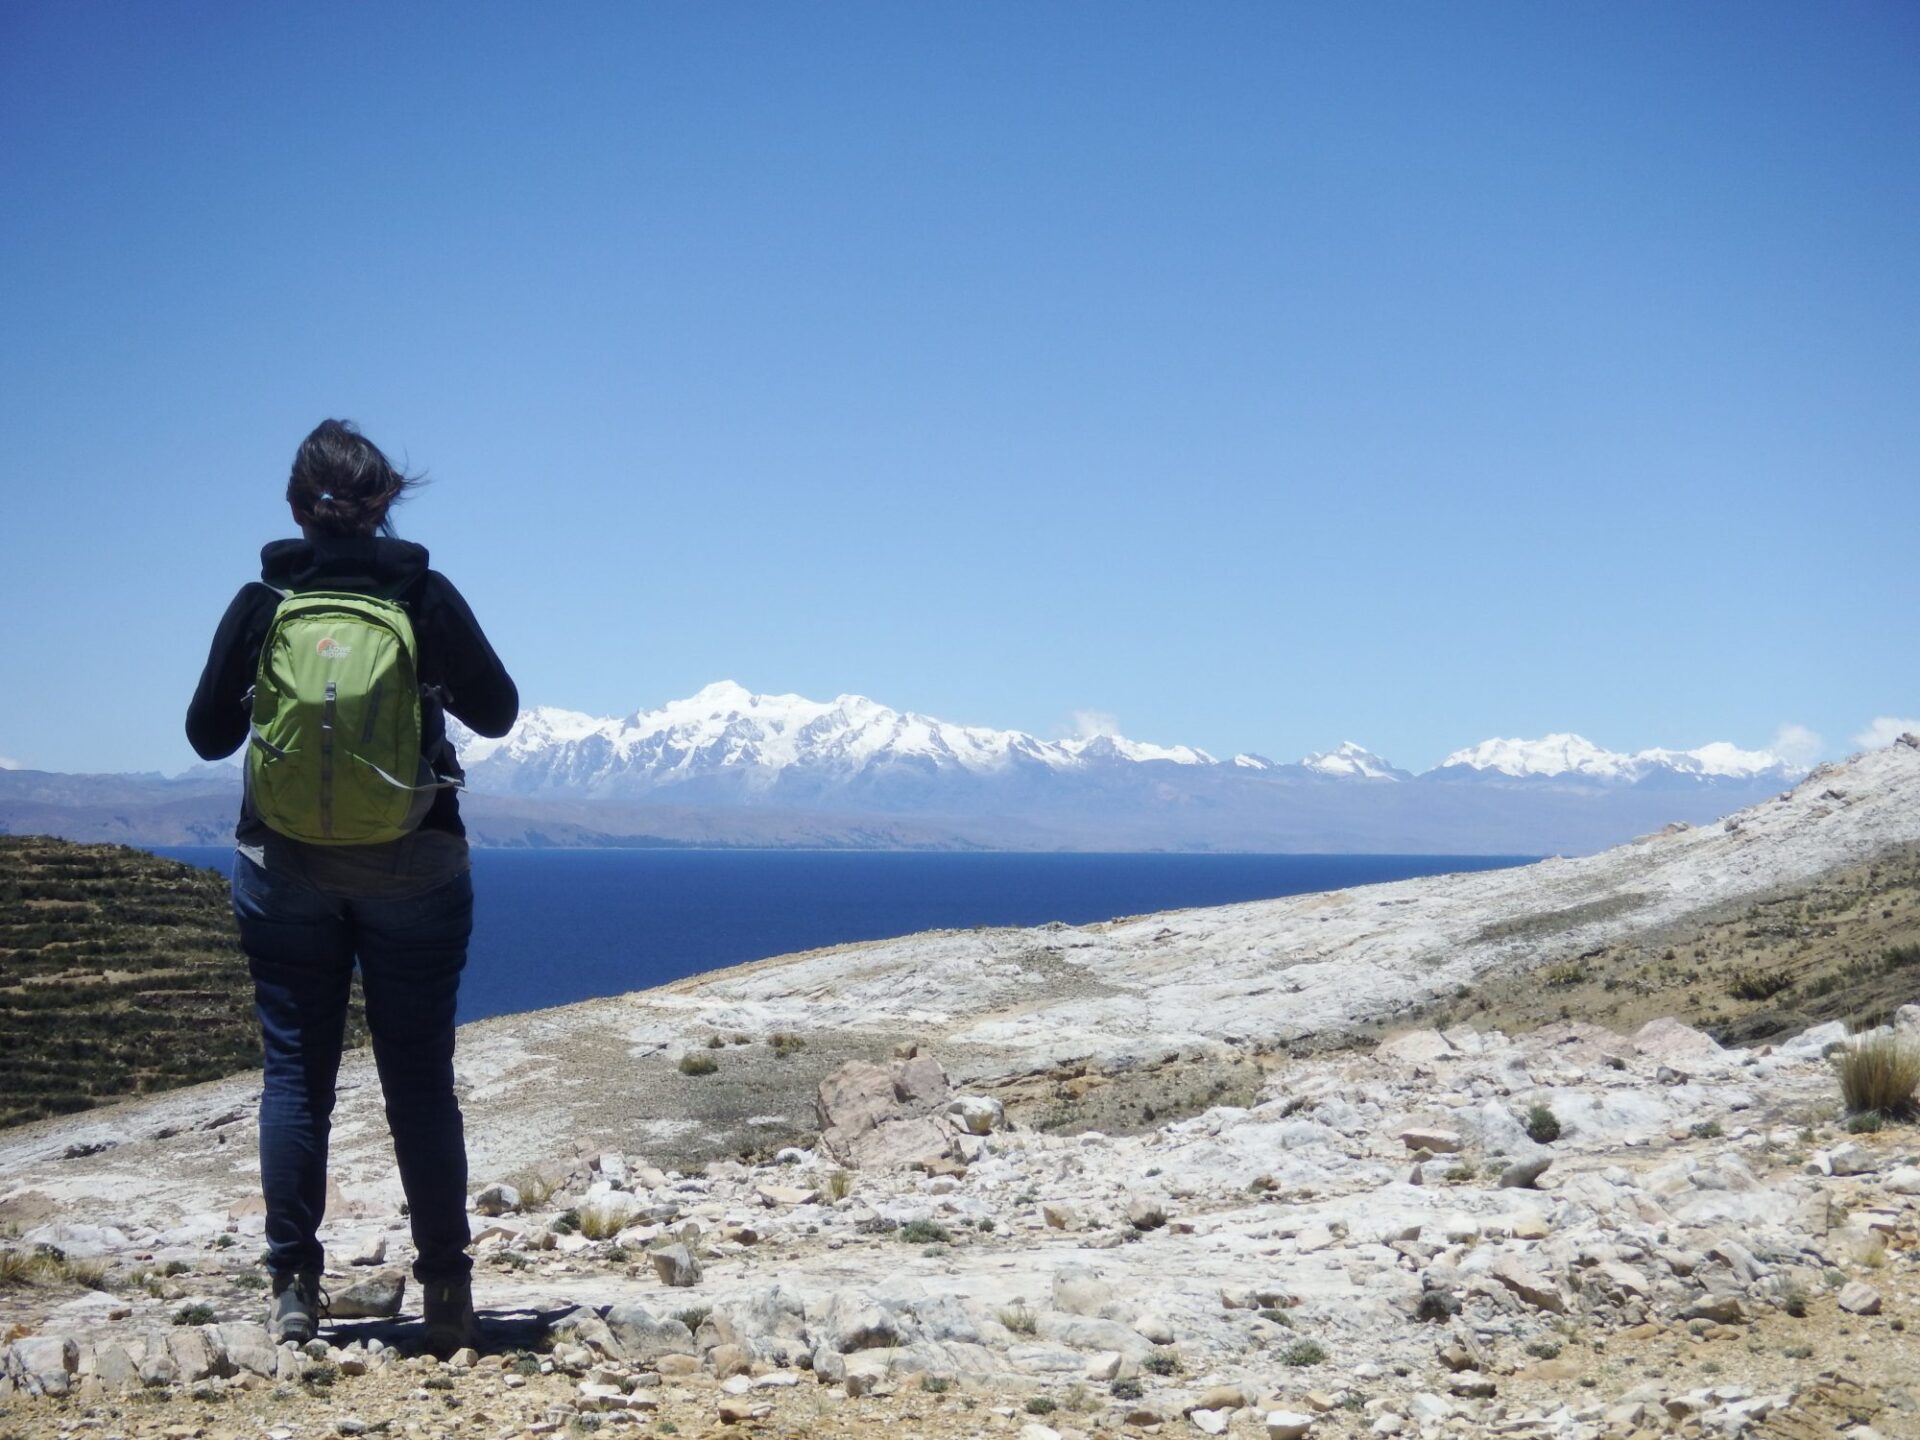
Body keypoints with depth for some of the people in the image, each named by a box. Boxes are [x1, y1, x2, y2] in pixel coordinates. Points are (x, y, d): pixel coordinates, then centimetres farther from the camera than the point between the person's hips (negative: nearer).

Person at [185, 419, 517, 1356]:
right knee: (419, 1079, 5)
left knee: (295, 1075, 8)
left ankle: (293, 1289, 8)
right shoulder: (427, 596, -6)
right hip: (414, 870, 0)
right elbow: (497, 711, 4)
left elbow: (207, 734, 5)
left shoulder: (261, 603, -3)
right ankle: (446, 1294, 8)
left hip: (286, 867, 1)